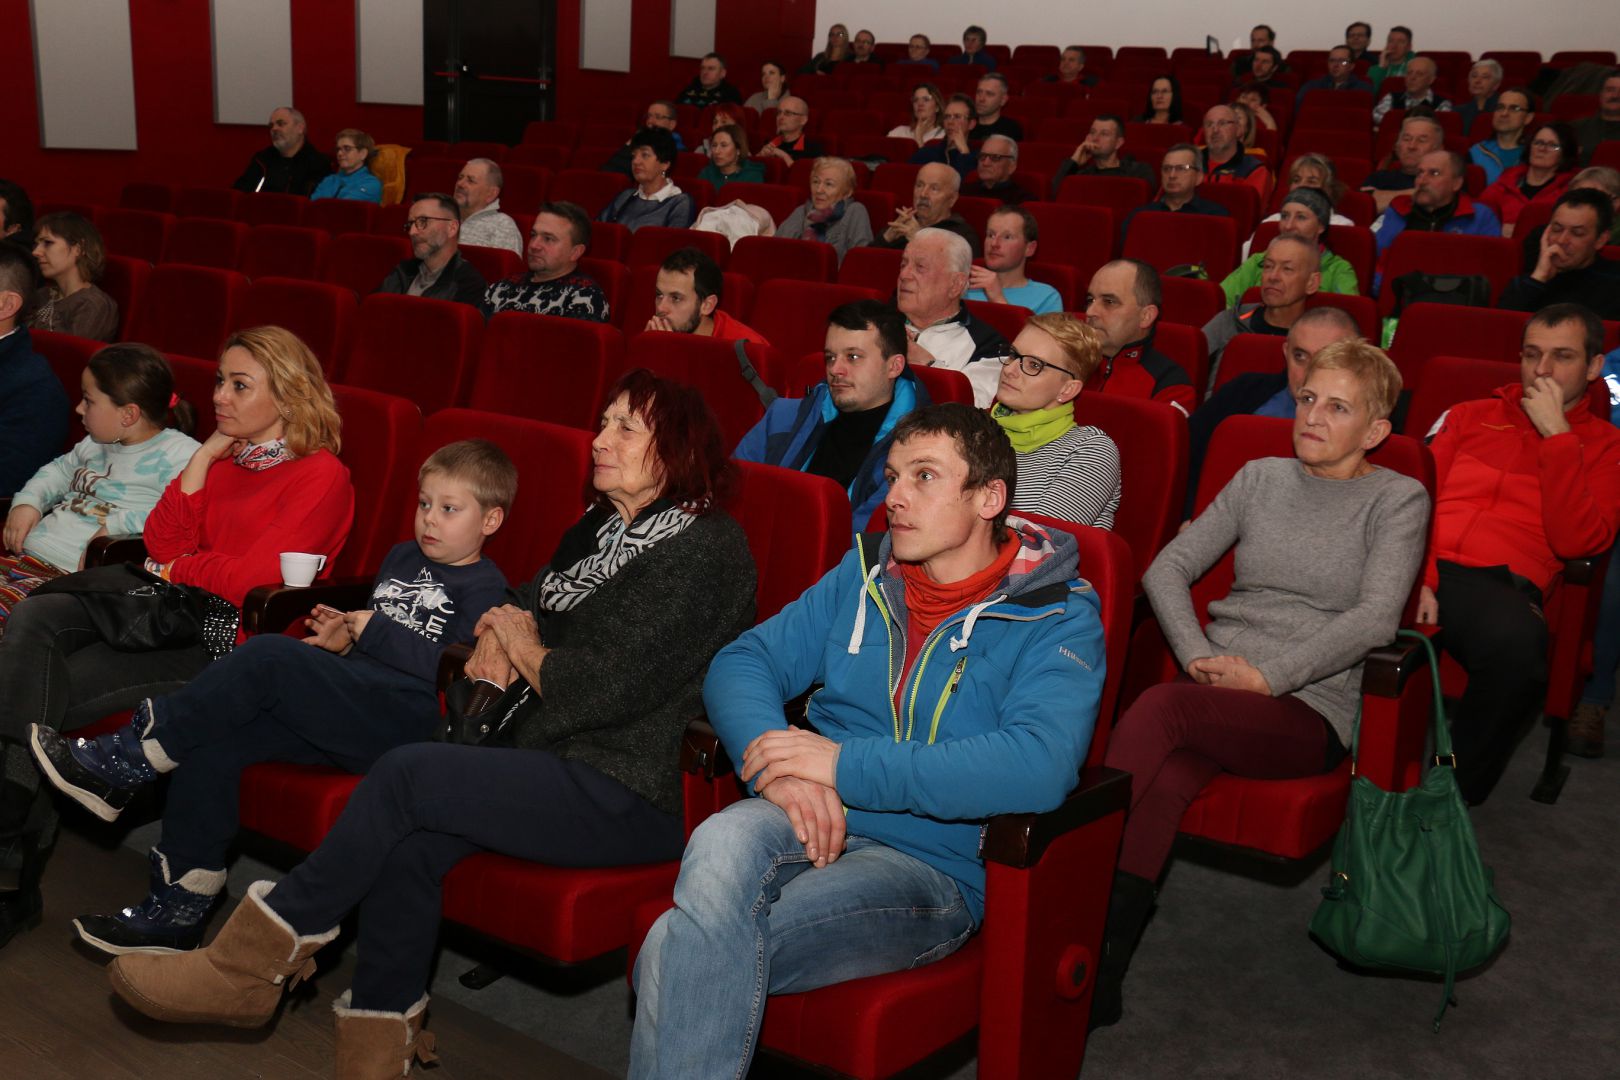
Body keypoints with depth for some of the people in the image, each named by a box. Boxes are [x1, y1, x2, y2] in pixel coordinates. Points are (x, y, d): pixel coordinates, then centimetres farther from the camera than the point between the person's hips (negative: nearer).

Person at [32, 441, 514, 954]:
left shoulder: (484, 587, -1)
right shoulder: (401, 559, 25)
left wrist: (373, 630, -10)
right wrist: (345, 638, 13)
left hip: (407, 718, -8)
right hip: (347, 709, 8)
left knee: (267, 655, -25)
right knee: (211, 745, -11)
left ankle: (130, 759, -11)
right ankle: (176, 911, -3)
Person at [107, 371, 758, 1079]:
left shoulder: (707, 548, -11)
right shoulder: (601, 530, 17)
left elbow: (606, 689, -17)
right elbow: (525, 608, 25)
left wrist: (526, 652, 0)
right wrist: (498, 635, 2)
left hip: (634, 799, -8)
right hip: (557, 764, 8)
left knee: (410, 773, -20)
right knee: (408, 843, -19)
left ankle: (253, 962, -6)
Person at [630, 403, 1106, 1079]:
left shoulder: (1057, 618, -4)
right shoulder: (864, 575, 13)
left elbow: (1040, 766, -21)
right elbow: (743, 662, 9)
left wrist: (845, 763, -21)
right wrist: (779, 760, -15)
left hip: (931, 864, -4)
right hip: (809, 822, 5)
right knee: (722, 844, -33)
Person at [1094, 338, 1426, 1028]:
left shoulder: (1397, 500, 5)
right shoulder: (1261, 478, 17)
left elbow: (1375, 619, -9)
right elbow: (1168, 568, 12)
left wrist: (1267, 676, -15)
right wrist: (1199, 655, -5)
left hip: (1310, 713, -3)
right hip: (1216, 693, 3)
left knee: (1161, 707, -34)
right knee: (1165, 780, -32)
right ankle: (1097, 977, -37)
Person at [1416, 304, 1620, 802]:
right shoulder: (1469, 415, 26)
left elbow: (1576, 541, 1)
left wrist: (1557, 435, -1)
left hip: (1499, 584, -2)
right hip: (1424, 569, 2)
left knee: (1517, 641, -40)